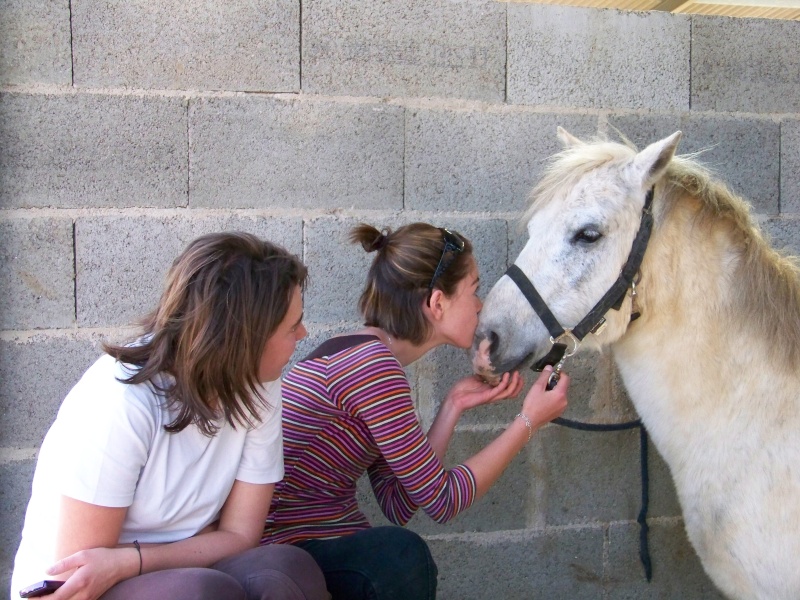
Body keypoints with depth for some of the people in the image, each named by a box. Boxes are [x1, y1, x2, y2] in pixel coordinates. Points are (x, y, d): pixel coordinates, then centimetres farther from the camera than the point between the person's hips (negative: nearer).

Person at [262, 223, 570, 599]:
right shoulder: (372, 365, -19)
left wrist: (454, 405, 1)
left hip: (329, 553, 9)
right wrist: (529, 420, -6)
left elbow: (398, 505, 5)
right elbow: (442, 499, -14)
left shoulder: (366, 356, 9)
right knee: (399, 554, -29)